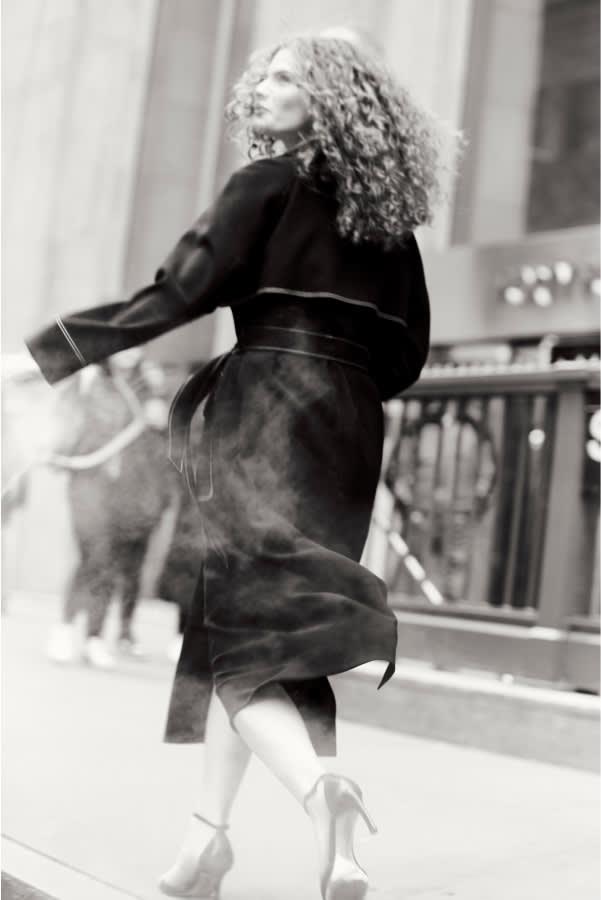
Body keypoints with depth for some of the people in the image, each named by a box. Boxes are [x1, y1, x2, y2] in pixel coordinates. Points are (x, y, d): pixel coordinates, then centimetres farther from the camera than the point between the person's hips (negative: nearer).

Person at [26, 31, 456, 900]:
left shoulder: (271, 183, -2)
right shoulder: (386, 214, 14)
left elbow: (178, 292, -11)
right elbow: (408, 352, 14)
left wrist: (45, 353, -7)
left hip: (270, 413, -6)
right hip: (352, 435, 6)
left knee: (247, 635, -5)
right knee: (240, 621, 14)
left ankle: (319, 785, -30)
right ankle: (208, 830, 16)